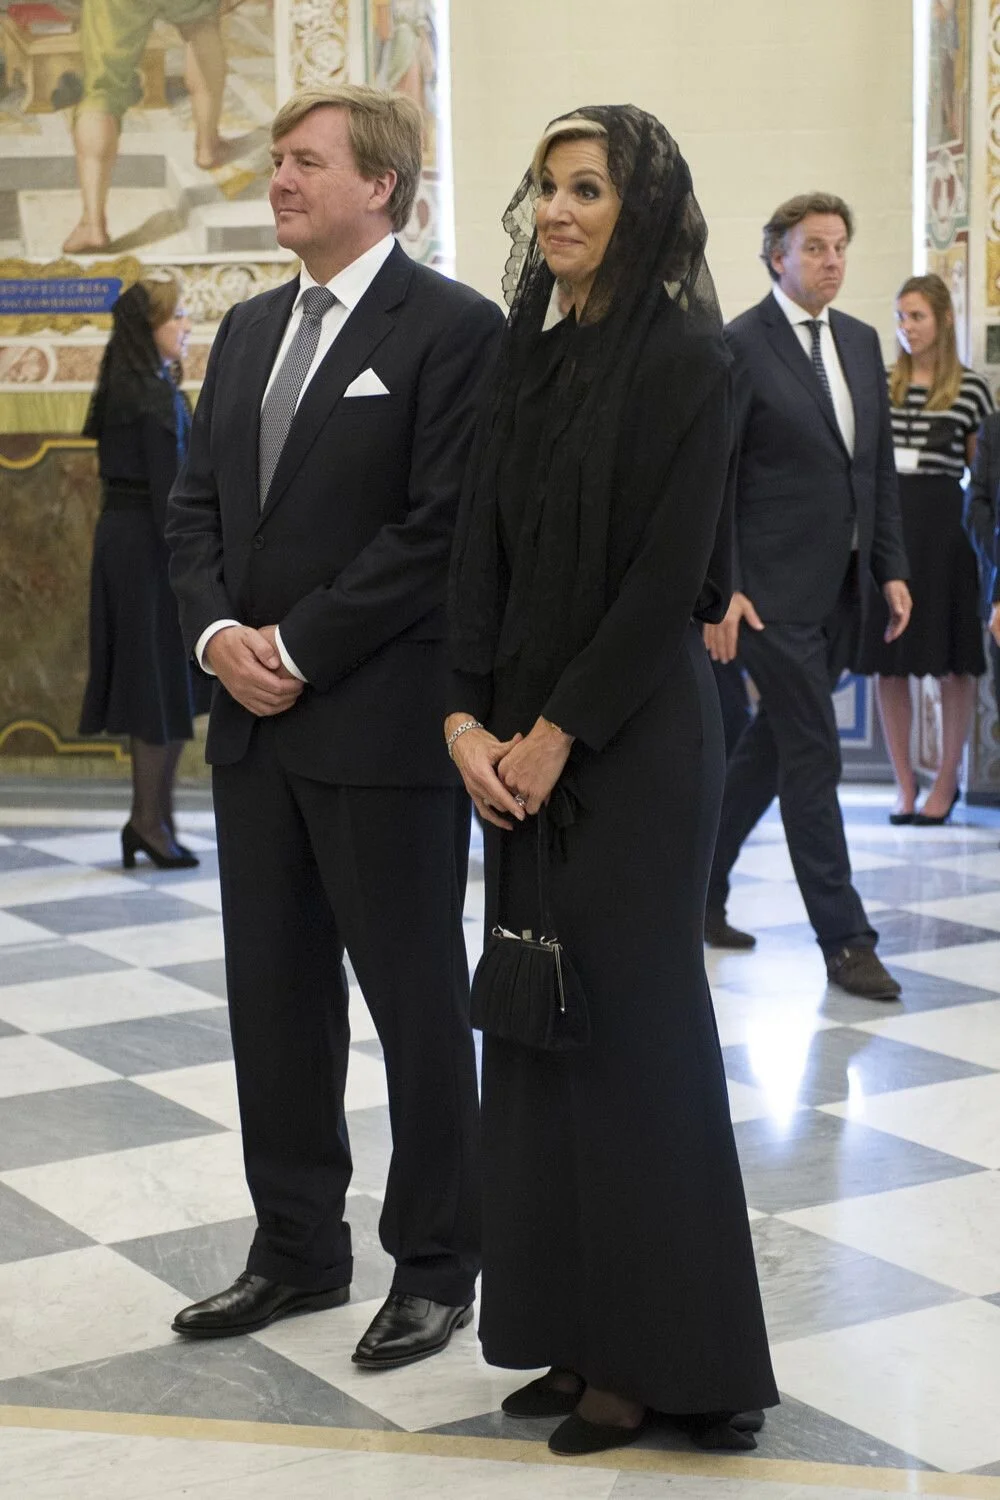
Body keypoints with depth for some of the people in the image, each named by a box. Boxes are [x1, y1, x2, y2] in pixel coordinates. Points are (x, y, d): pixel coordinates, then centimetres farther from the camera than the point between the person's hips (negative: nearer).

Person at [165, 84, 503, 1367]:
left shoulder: (452, 329, -8)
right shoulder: (249, 329, 15)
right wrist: (218, 631, -4)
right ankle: (298, 1248, 26)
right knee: (272, 996, 12)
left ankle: (436, 1263, 18)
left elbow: (442, 527, -15)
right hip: (255, 724, 7)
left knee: (416, 1000, 4)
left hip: (382, 725, -7)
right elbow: (196, 503, 14)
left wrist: (302, 649, -15)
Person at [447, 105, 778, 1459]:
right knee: (538, 1027, 8)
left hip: (636, 739, -7)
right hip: (523, 743, 7)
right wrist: (468, 716, -3)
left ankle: (664, 1356, 13)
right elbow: (482, 549, 8)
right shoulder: (527, 358, 11)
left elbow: (669, 574, -14)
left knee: (630, 1024, -1)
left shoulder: (686, 358, -9)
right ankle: (578, 1334, 20)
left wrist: (558, 732, -14)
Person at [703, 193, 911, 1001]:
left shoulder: (862, 341, 12)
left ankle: (700, 886, 31)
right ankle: (845, 939, 4)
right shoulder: (740, 346, -9)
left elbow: (880, 464, 15)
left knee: (772, 745, 15)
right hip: (775, 590, -7)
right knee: (813, 756, -4)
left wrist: (892, 568, 8)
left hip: (842, 587, 7)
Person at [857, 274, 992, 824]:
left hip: (943, 524, -3)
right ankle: (904, 786, 13)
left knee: (950, 663, 2)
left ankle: (946, 781, 13)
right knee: (888, 661, 4)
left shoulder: (970, 388, 1)